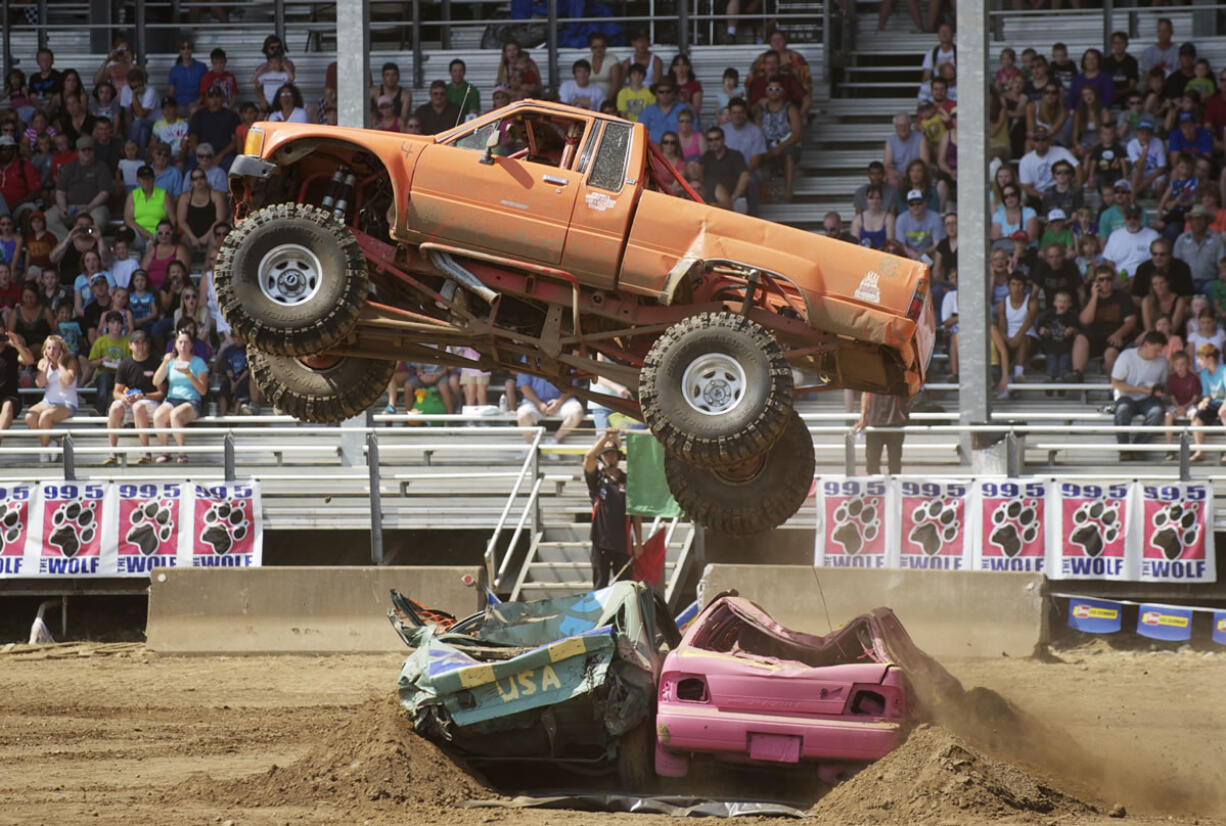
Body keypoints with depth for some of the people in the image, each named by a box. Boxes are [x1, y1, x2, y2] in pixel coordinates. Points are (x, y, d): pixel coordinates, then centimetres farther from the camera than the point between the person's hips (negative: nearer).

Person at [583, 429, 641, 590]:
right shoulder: (596, 477, 6)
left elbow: (636, 514, 9)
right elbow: (589, 456, -14)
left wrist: (639, 542, 4)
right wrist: (605, 437, -19)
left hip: (623, 543, 1)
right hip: (601, 542, -1)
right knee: (600, 586, -1)